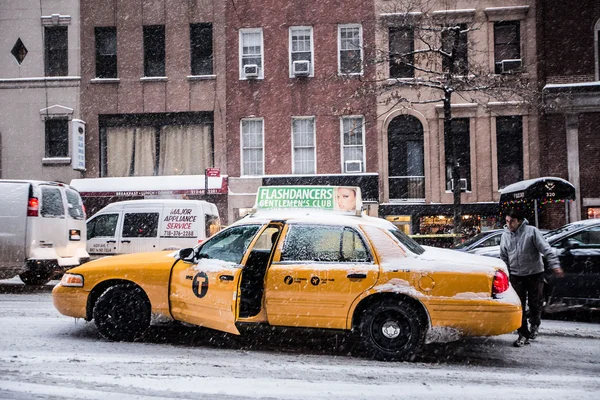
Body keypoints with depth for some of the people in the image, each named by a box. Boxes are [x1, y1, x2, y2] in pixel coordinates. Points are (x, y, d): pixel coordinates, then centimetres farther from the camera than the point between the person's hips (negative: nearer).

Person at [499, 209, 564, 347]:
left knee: (535, 303, 5)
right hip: (516, 275, 3)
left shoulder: (531, 231, -10)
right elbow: (503, 257, 12)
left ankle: (534, 325, 33)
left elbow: (546, 249, -14)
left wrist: (555, 265, -23)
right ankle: (523, 334, 8)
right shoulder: (505, 235, 3)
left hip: (535, 274, -3)